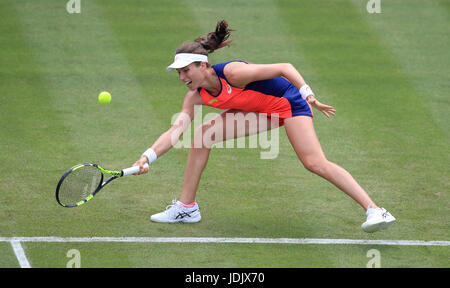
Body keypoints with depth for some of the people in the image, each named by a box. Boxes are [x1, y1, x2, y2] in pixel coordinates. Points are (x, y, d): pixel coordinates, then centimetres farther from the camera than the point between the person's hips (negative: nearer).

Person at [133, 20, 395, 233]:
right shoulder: (196, 96, -9)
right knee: (202, 136, -3)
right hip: (260, 112, 8)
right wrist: (147, 158, -22)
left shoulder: (233, 73, -31)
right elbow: (176, 131, -10)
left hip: (289, 102, -8)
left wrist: (309, 96, -31)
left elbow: (284, 68, -26)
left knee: (315, 163, -24)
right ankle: (187, 207, 8)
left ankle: (375, 211, -26)